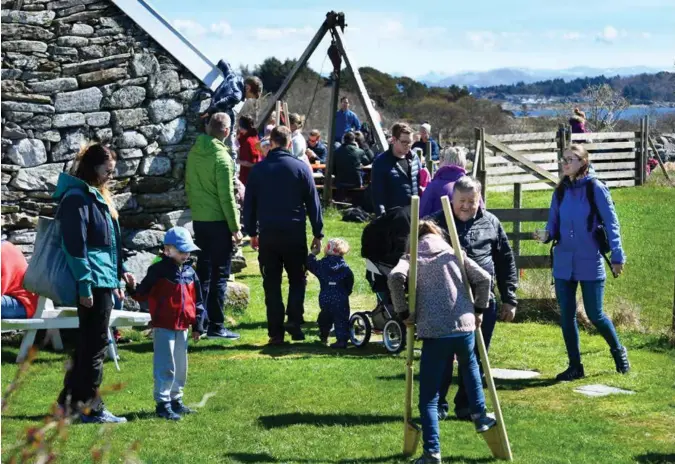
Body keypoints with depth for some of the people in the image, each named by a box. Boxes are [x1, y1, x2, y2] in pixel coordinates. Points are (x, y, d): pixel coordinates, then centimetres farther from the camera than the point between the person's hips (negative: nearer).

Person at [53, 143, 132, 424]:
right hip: (93, 282, -10)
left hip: (104, 280, 10)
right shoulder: (77, 198, -14)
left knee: (88, 342, 14)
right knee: (95, 344, -5)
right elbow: (75, 245, -18)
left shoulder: (99, 196, 16)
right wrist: (85, 285, -20)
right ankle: (91, 408, 1)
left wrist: (119, 272, 21)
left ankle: (69, 400, 22)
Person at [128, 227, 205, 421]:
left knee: (181, 367, 15)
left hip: (182, 328, 7)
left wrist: (198, 325, 11)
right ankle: (163, 404, -1)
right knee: (165, 366, -7)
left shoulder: (190, 272, 8)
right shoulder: (158, 270, -10)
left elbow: (196, 300, 13)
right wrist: (133, 289, -32)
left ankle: (175, 399, 27)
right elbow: (143, 294, -10)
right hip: (163, 327, -7)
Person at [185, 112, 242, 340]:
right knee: (220, 274, -1)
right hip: (219, 221, -7)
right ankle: (216, 326, 0)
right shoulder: (221, 157, -15)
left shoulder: (194, 152, 6)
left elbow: (188, 185, 14)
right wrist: (235, 227, -11)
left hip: (199, 219, 7)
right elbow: (226, 195, -16)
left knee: (203, 272, 13)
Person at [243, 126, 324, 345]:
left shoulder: (258, 169, 4)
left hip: (267, 234, 1)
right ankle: (294, 321, -4)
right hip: (295, 234, -1)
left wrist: (252, 232, 17)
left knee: (272, 284, 6)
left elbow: (249, 204, 8)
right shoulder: (300, 167, -2)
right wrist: (318, 233, 6)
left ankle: (276, 331, 3)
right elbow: (313, 202, 0)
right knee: (297, 278, 12)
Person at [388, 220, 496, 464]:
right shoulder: (454, 253, 17)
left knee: (429, 398, 2)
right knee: (469, 365, 37)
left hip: (433, 332, -3)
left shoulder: (412, 257, 11)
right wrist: (479, 310, 19)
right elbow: (483, 278, 9)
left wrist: (403, 312, 0)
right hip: (465, 326, 3)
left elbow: (395, 278, -9)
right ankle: (479, 414, 33)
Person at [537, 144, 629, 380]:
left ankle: (618, 351, 28)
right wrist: (547, 235, -14)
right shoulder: (560, 191, 7)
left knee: (595, 315, 1)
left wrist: (617, 256, -13)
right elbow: (554, 223, 9)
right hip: (563, 263, 5)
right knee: (566, 316, 6)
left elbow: (610, 223, -8)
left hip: (590, 264, -5)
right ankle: (575, 366, 17)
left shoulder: (595, 188, -8)